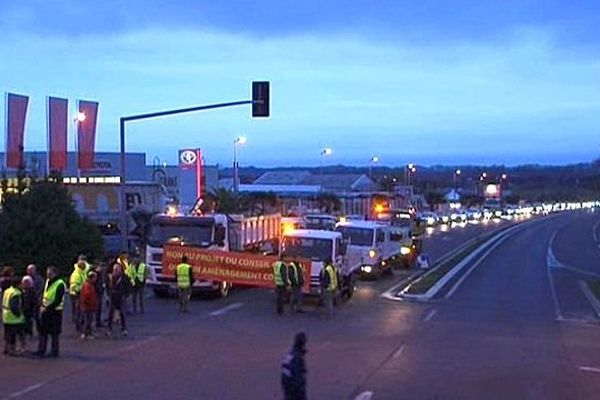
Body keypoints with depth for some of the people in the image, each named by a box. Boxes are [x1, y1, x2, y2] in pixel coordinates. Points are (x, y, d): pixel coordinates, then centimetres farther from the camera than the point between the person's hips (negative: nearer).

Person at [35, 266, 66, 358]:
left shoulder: (60, 284, -16)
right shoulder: (47, 281, 8)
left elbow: (58, 301, -18)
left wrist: (47, 308, -18)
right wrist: (42, 306, 2)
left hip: (54, 311, -7)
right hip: (45, 310, 7)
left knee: (54, 333, 2)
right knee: (43, 332, 10)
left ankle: (54, 352, 13)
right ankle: (41, 350, 17)